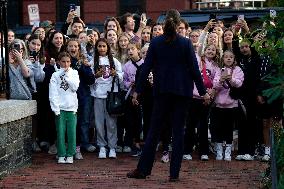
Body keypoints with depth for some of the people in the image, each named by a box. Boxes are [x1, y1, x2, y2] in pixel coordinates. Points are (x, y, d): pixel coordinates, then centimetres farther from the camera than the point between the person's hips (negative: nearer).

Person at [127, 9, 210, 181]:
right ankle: (174, 173, 3)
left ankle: (143, 170, 9)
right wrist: (203, 92, 2)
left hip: (162, 91, 1)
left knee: (154, 130, 8)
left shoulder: (156, 43, -2)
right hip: (182, 91, -1)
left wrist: (138, 90, 3)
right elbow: (194, 69, -4)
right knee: (178, 131, 4)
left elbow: (146, 68, -2)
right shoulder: (185, 43, -5)